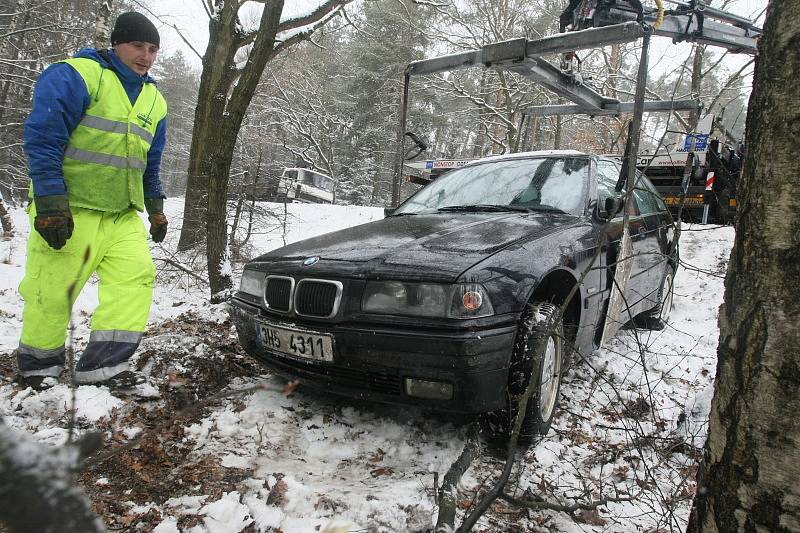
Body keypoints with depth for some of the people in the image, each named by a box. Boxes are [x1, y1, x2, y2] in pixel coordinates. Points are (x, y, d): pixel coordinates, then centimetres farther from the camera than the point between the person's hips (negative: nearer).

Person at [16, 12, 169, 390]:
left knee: (137, 274, -9)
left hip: (123, 214, 6)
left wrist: (155, 207, 16)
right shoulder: (74, 76, -9)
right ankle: (38, 363, 22)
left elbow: (151, 162, 21)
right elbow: (42, 139, -16)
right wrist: (50, 201, -21)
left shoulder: (154, 99, 13)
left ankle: (103, 362, -4)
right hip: (69, 210, -6)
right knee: (53, 289, 0)